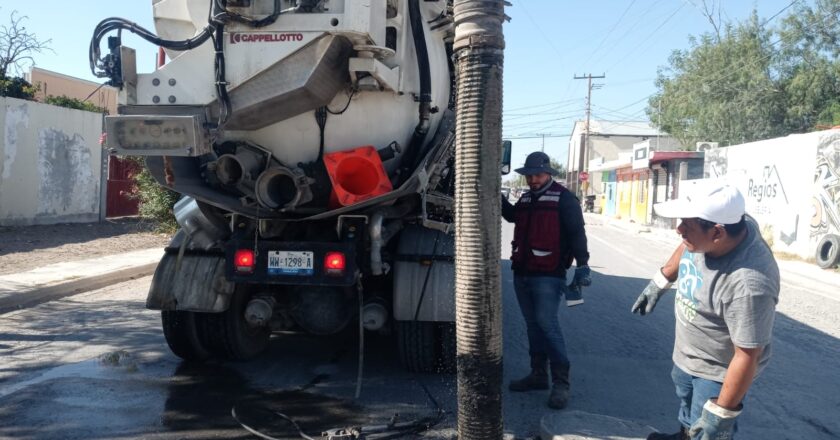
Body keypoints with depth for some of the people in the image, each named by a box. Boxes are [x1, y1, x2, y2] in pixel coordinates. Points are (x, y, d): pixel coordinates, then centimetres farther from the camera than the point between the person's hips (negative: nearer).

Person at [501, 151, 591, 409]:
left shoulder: (563, 198, -7)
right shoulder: (525, 199, 16)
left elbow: (577, 232, -12)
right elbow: (512, 216, 36)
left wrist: (582, 265, -19)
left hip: (548, 275, -8)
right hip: (522, 272, 8)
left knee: (546, 323, -14)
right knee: (533, 324, 12)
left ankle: (561, 381, -8)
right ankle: (538, 374, 21)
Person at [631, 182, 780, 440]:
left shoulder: (748, 285, -43)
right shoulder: (710, 232, -22)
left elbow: (746, 357, -34)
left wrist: (721, 413, -25)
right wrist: (660, 282, 13)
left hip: (717, 370, -8)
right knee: (686, 400, 32)